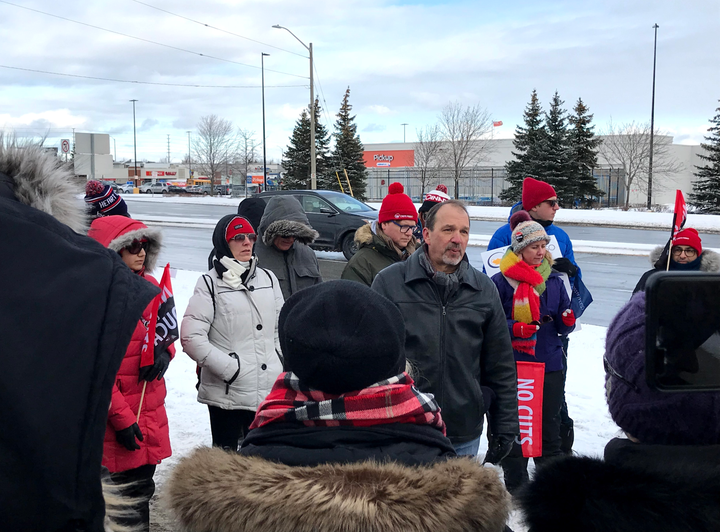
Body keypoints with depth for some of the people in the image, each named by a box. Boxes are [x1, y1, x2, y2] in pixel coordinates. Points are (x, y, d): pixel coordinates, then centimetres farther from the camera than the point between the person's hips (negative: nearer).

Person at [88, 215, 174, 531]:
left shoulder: (149, 285, 6)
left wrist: (163, 352, -7)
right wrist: (121, 418, -17)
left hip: (150, 413, 7)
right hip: (118, 422, -7)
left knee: (142, 488, 20)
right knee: (127, 493, 1)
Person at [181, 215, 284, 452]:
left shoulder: (268, 278, 11)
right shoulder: (210, 283, -4)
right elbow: (191, 338, -10)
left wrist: (281, 369, 9)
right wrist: (229, 368, -13)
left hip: (270, 392, 4)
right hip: (226, 393, -4)